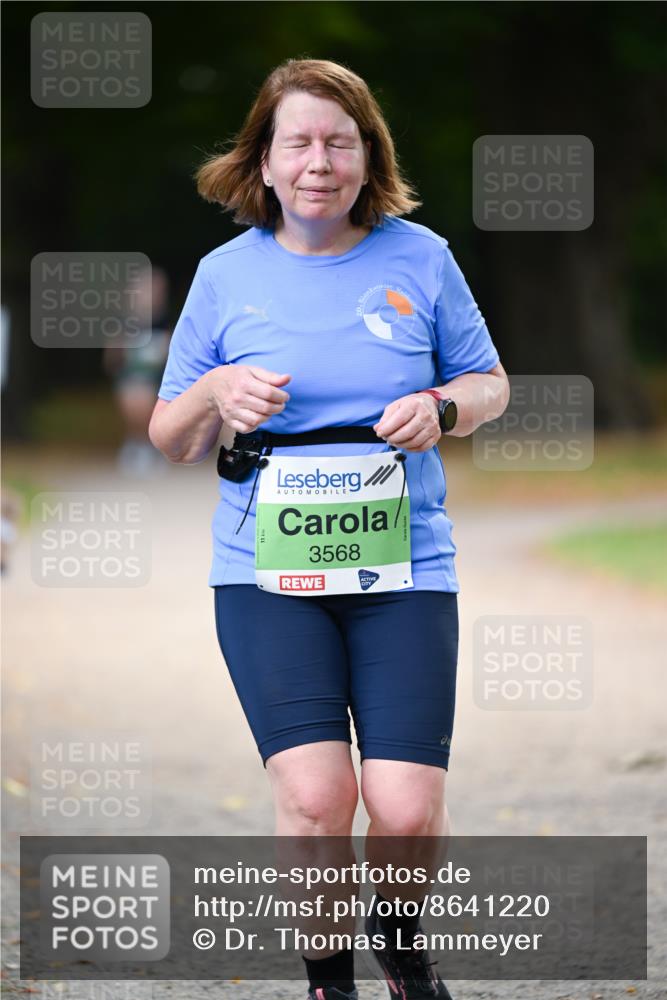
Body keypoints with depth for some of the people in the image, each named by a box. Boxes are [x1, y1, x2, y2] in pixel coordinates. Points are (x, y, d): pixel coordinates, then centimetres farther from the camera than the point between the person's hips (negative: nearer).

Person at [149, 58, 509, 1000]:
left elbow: (490, 384, 16)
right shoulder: (227, 273, 5)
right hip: (267, 569, 0)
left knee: (408, 812, -10)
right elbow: (168, 438, 12)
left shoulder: (419, 258, 4)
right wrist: (215, 397, -11)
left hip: (403, 565, 0)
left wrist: (441, 408, -8)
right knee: (316, 797, -17)